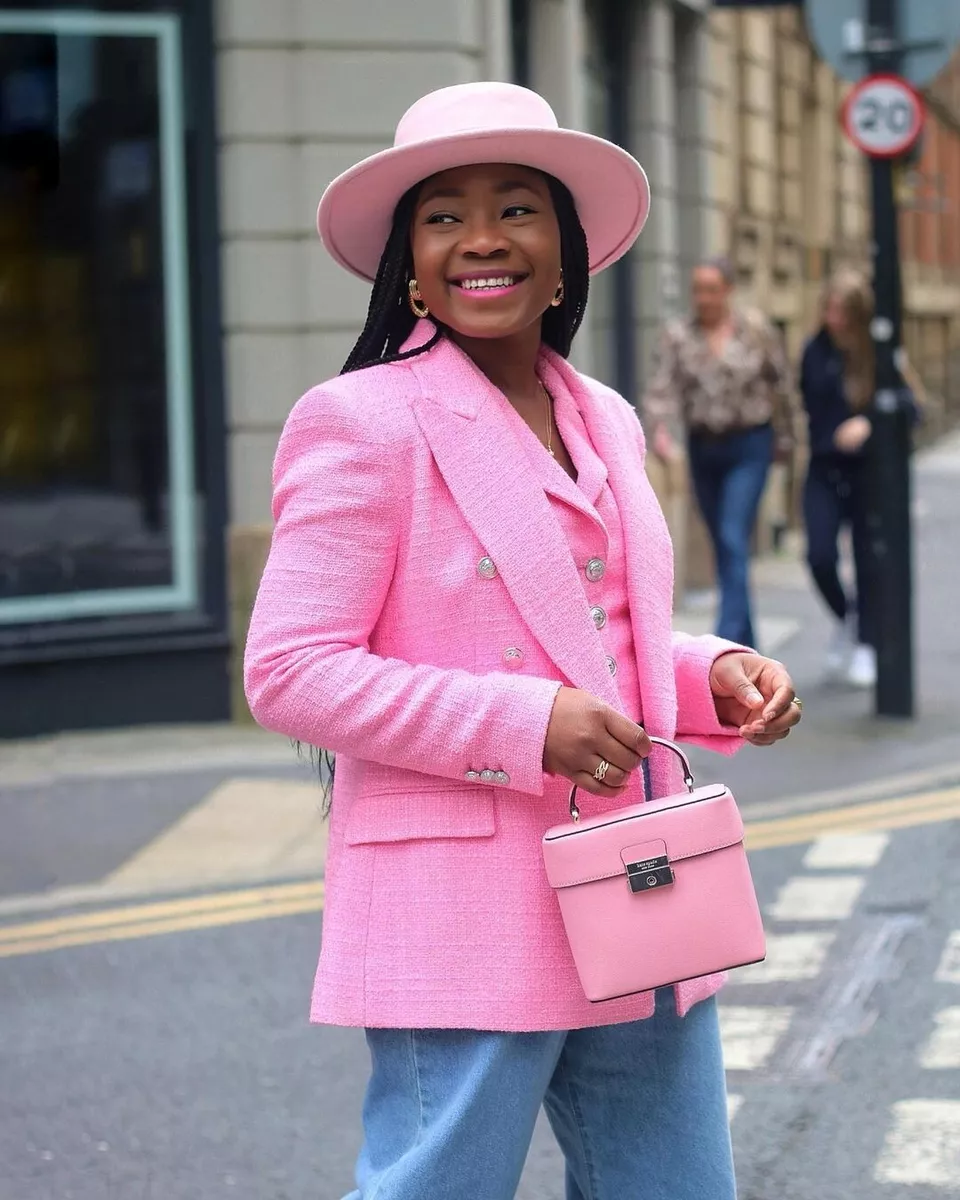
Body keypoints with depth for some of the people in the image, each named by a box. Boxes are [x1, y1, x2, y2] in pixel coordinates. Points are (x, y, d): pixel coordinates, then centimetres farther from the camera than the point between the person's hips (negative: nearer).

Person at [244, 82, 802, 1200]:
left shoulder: (605, 423, 15)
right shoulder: (364, 422, -9)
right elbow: (288, 673, -14)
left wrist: (713, 676, 4)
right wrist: (526, 725, -21)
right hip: (462, 920, -7)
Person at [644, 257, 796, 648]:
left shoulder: (757, 330, -4)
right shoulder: (677, 334, -1)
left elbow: (780, 384, 5)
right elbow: (663, 387, -10)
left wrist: (784, 437, 9)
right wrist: (661, 429, -28)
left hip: (749, 446, -3)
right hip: (703, 448, 3)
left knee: (733, 541, -14)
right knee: (724, 547, 11)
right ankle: (747, 647, 23)